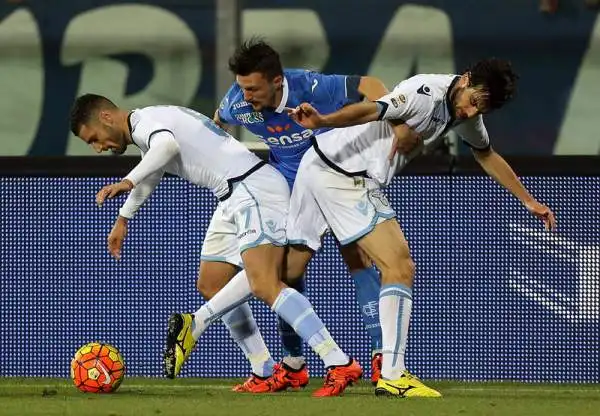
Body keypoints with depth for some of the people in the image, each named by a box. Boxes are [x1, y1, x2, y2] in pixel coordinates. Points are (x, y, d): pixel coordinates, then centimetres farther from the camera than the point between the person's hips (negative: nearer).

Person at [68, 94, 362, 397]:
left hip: (254, 187, -11)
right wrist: (122, 219, 57)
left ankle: (340, 365, -28)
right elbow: (149, 177, 46)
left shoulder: (145, 123, -6)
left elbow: (167, 145, -31)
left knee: (265, 287, -21)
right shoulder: (150, 126, 27)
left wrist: (127, 182, -34)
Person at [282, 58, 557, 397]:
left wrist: (529, 201, 36)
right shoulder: (428, 94, -20)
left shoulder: (466, 115, 10)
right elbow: (370, 111, -34)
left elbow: (487, 155, 28)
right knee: (400, 267, -14)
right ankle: (393, 376, -17)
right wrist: (323, 121, -51)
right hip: (343, 176, -9)